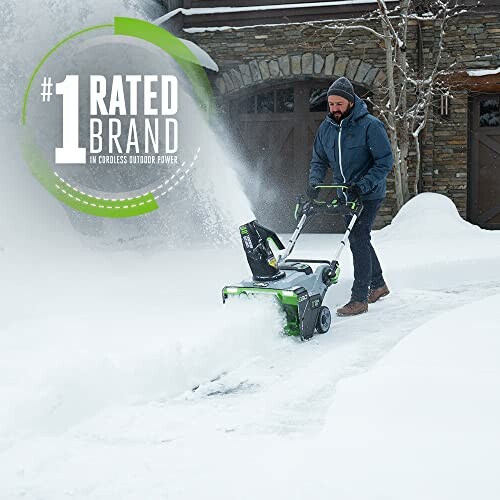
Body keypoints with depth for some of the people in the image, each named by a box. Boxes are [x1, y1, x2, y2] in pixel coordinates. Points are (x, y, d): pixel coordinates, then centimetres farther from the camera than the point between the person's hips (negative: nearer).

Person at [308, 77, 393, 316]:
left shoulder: (370, 126, -17)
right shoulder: (326, 128, 2)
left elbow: (385, 162, -17)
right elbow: (319, 160, 10)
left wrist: (361, 186, -26)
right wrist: (314, 182, -10)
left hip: (369, 194, -7)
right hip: (345, 195, 7)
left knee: (358, 240, -14)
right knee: (359, 239, 16)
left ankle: (359, 298, -10)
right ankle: (378, 284, 35)